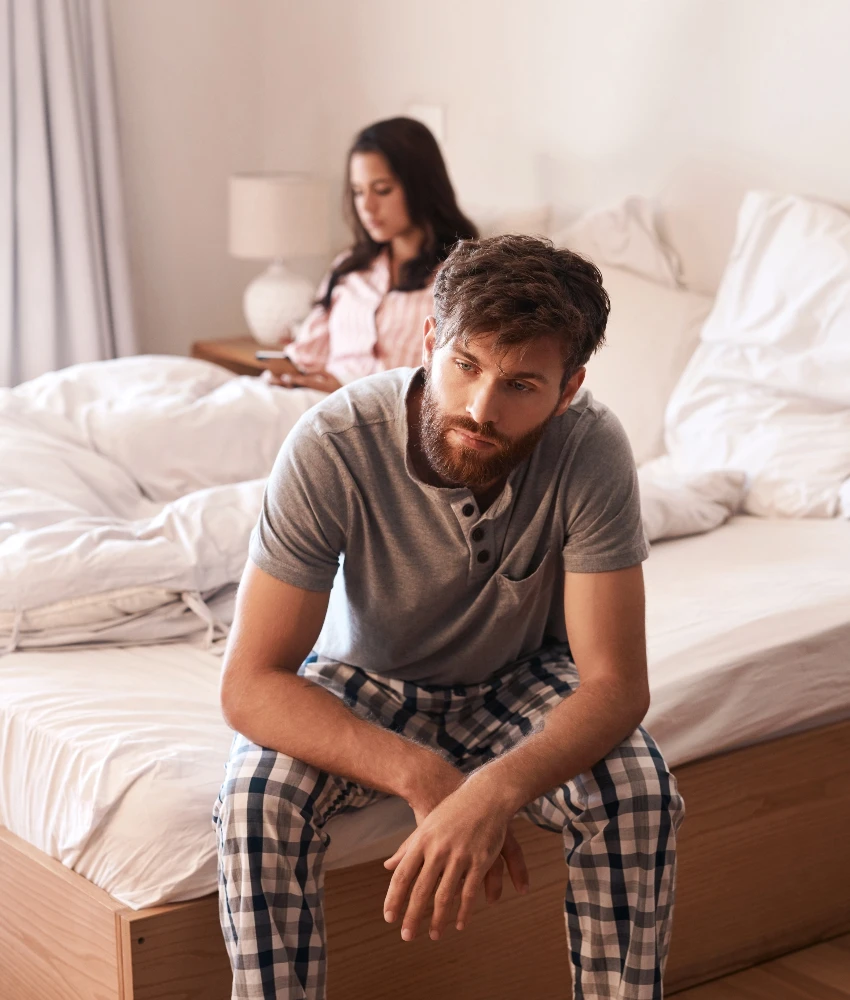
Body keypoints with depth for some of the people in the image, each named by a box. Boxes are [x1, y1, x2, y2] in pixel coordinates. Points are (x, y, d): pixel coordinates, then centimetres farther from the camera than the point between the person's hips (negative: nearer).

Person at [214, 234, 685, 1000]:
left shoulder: (592, 451, -28)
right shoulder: (332, 447, -31)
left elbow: (616, 683, -27)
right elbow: (250, 685, -29)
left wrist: (496, 789, -47)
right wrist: (421, 775, -43)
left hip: (519, 678, 1)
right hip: (365, 678, -1)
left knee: (640, 794, -27)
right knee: (258, 799, -30)